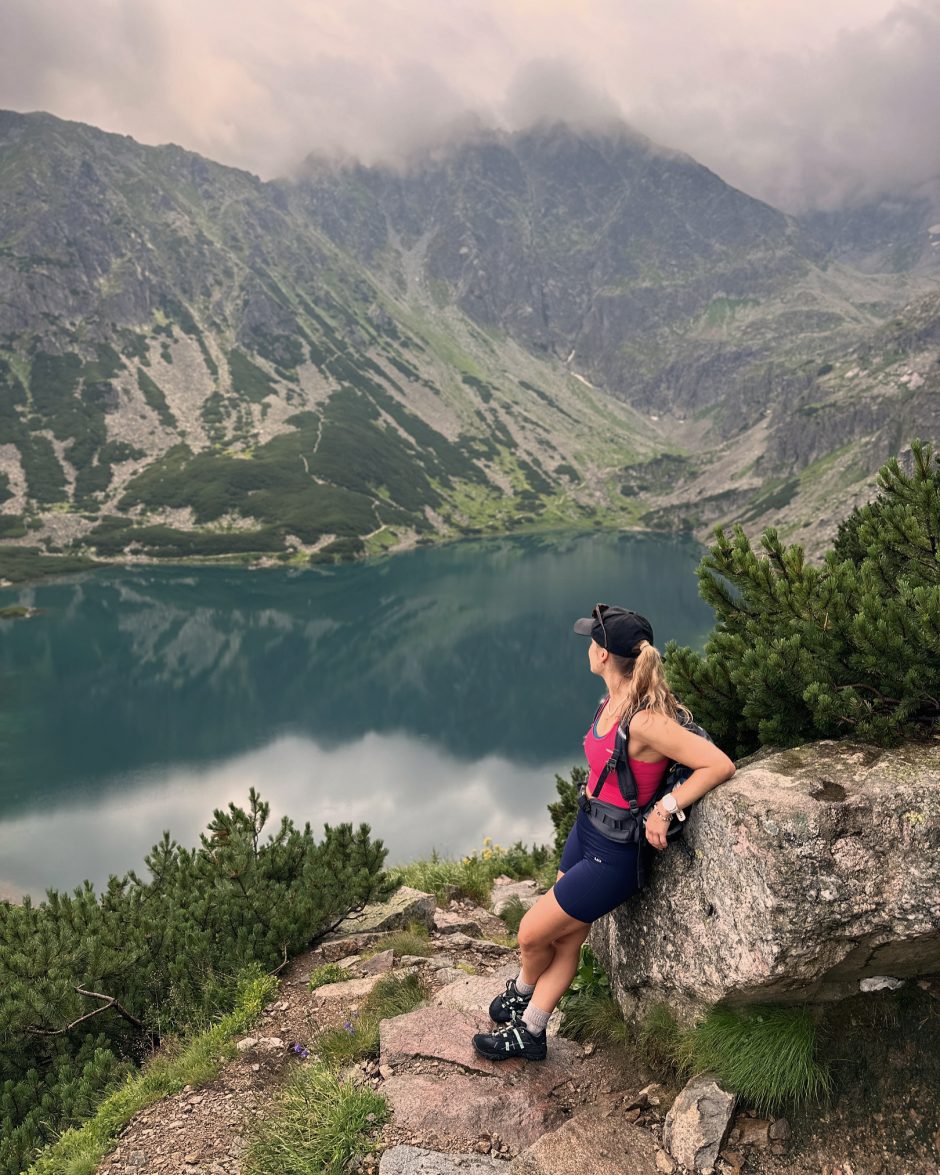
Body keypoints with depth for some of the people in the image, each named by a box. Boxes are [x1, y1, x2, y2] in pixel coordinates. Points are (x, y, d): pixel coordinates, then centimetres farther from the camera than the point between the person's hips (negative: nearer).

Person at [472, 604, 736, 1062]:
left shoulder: (646, 721, -31)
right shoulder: (613, 701, -5)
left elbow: (719, 765, -29)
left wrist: (666, 808, -26)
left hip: (612, 855, -7)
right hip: (586, 832, 7)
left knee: (532, 935, 10)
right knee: (566, 938, 20)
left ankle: (521, 990, 42)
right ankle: (528, 1032, 38)